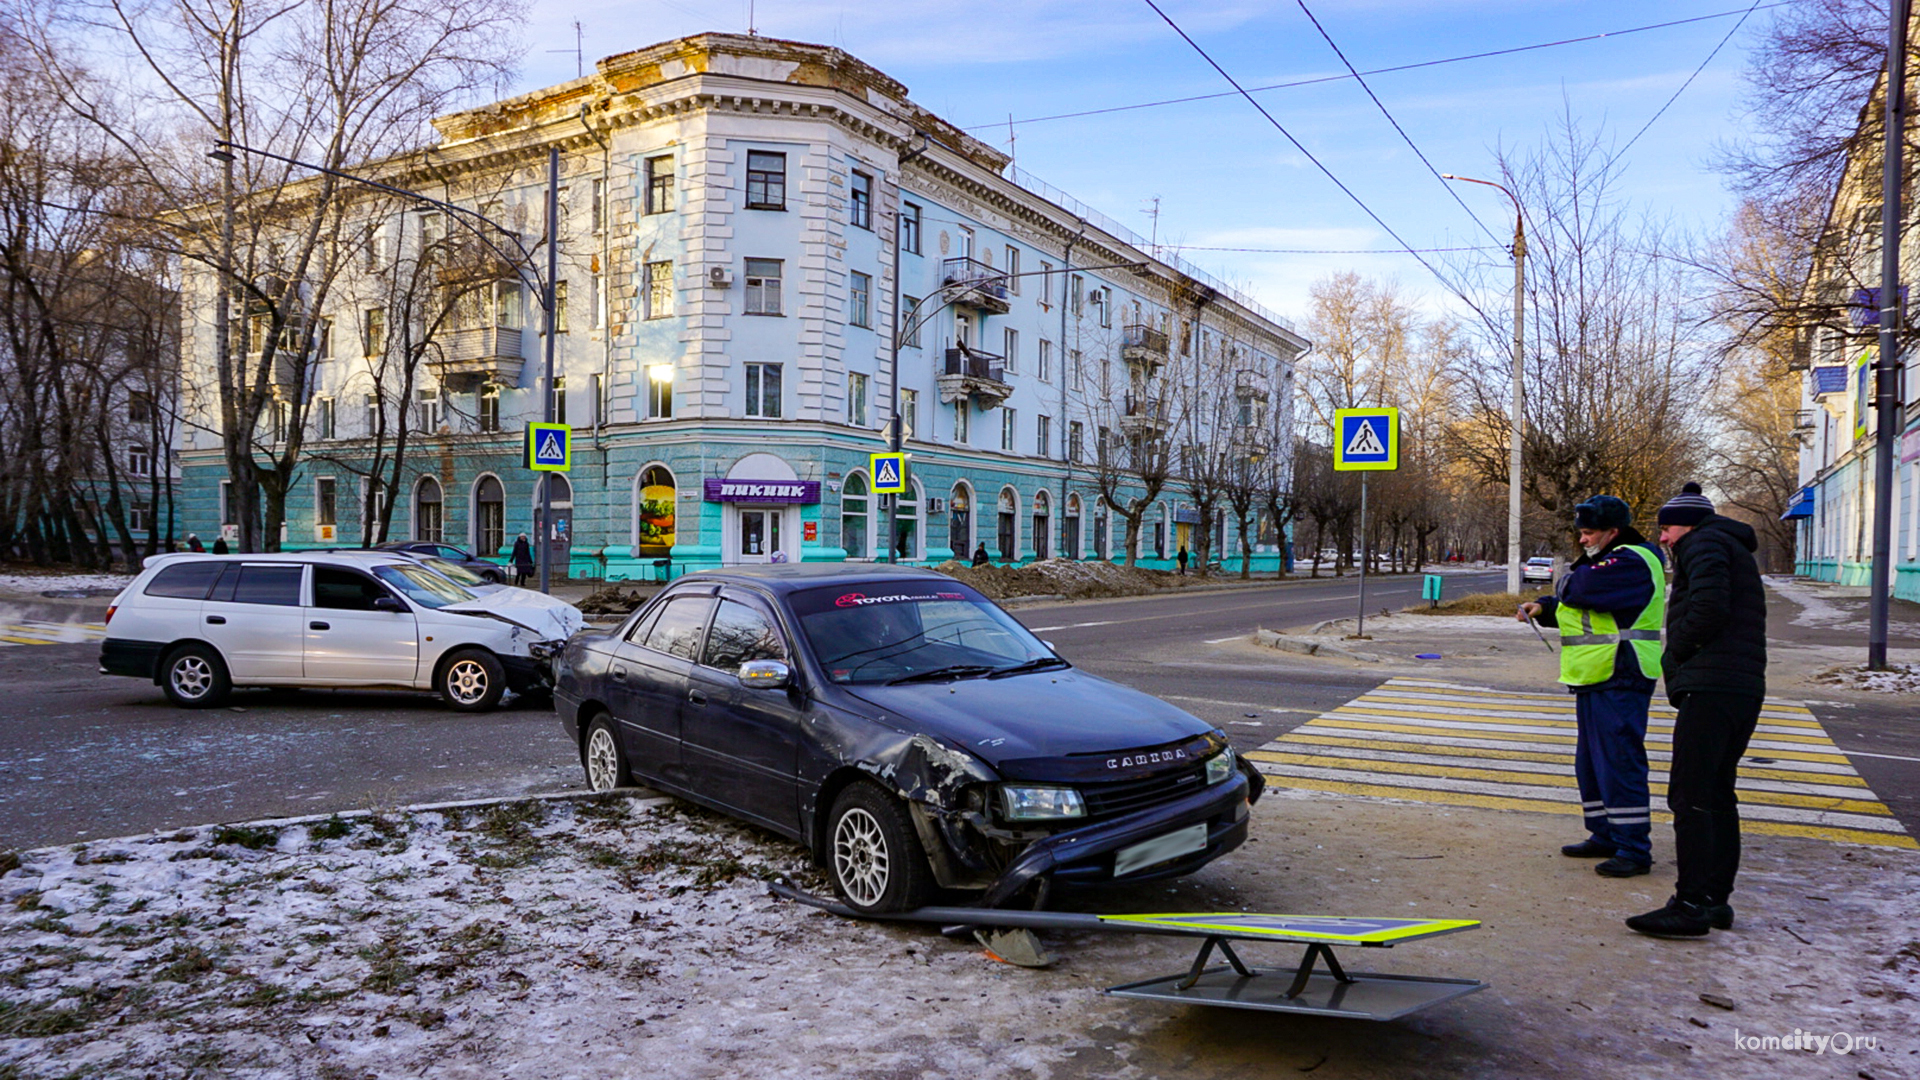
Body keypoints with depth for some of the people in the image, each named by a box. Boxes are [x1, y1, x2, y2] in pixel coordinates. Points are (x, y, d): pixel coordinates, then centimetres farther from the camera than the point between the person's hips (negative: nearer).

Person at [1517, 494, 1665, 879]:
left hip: (1619, 682, -11)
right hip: (1594, 679, 11)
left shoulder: (1632, 562, -14)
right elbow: (1570, 603, 24)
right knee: (1591, 761, 16)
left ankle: (1634, 850, -3)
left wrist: (1567, 582, -2)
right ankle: (1605, 836, 26)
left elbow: (1581, 589, -25)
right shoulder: (1610, 560, 21)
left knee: (1620, 762, -8)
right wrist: (1543, 608, 3)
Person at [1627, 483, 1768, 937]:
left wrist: (1677, 651, -5)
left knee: (1690, 796, -10)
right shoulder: (1735, 550, 27)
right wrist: (1680, 659, 12)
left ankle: (1692, 903, -11)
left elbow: (1709, 607, -19)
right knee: (1717, 794, 14)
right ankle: (1716, 899, 19)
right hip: (1745, 689, 10)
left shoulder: (1703, 544, -3)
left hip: (1710, 688, -10)